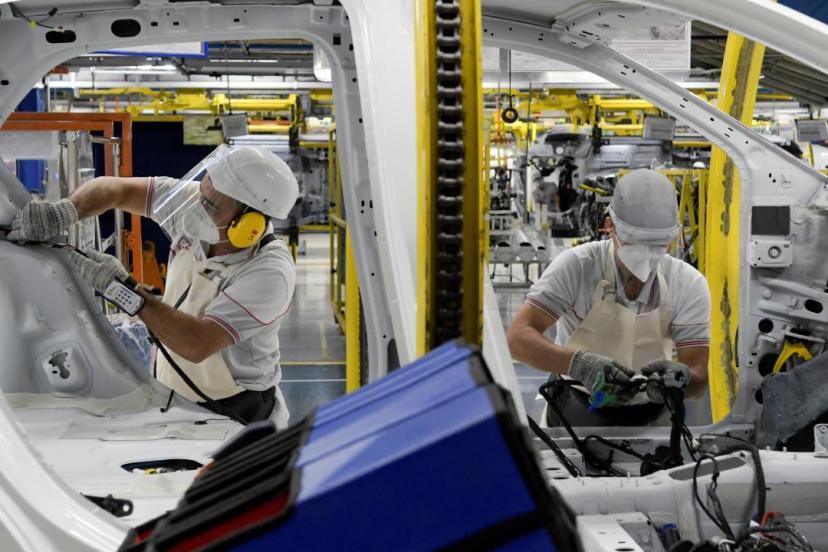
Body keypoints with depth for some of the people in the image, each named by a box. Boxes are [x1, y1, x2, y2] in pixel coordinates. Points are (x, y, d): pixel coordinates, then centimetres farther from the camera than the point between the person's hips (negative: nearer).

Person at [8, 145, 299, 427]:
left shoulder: (270, 274, -27)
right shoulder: (192, 202, -9)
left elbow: (197, 345, -32)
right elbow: (116, 189, 0)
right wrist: (62, 213, -20)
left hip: (235, 417, -5)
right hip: (167, 397, 5)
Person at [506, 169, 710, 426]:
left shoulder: (689, 284, -9)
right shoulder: (576, 266, -18)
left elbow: (699, 375, -10)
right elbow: (518, 337, -26)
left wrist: (679, 376, -36)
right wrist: (579, 363, -44)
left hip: (651, 408, 2)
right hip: (580, 402, -1)